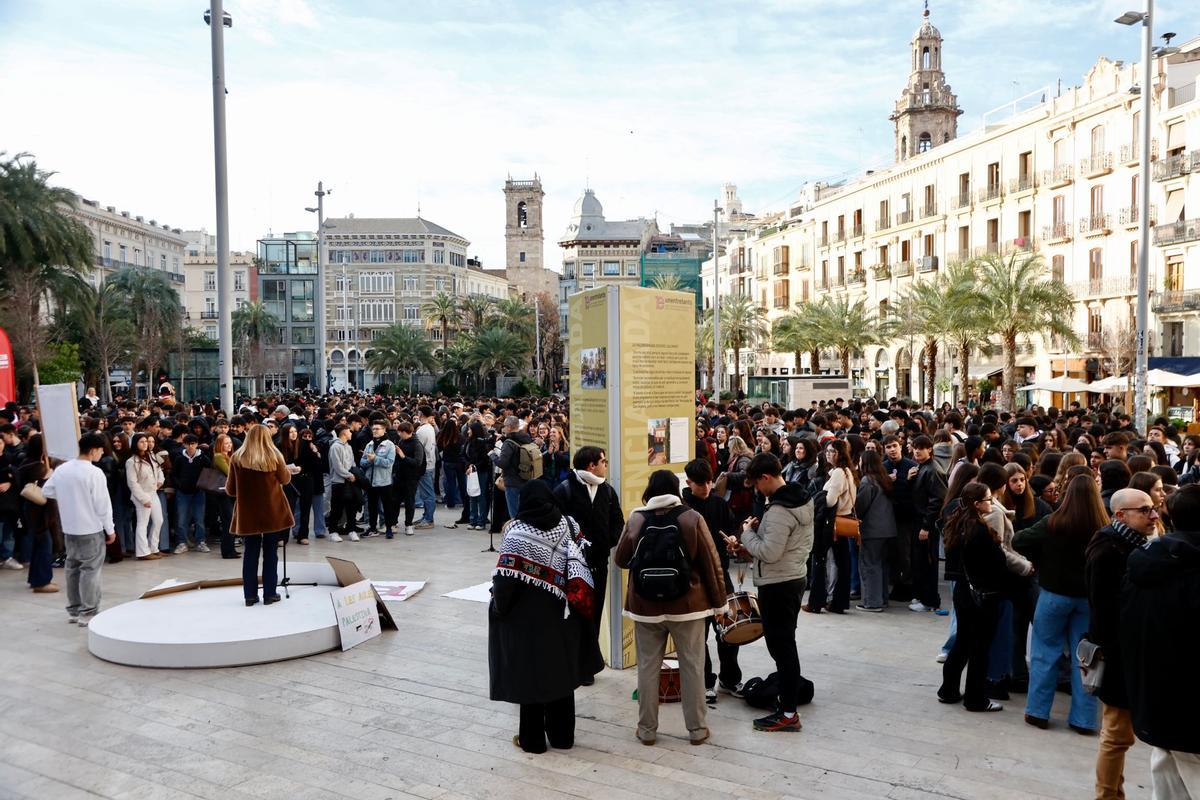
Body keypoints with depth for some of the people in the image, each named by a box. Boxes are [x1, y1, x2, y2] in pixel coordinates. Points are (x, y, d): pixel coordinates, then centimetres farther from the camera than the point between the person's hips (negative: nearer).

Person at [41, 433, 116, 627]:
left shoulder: (61, 469, 1)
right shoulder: (94, 473, -17)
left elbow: (46, 491, 11)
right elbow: (103, 504, -15)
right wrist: (110, 529, -5)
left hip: (69, 528, 7)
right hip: (91, 529, -7)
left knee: (72, 567, 14)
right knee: (90, 570, -1)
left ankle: (73, 610, 21)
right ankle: (88, 613, 1)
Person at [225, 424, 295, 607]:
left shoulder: (237, 458, -4)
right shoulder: (274, 456, -7)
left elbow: (230, 489, 3)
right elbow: (285, 479, 9)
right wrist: (288, 470, 29)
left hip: (247, 512, 1)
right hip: (273, 511, -1)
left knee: (250, 553, 10)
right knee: (270, 552, 8)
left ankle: (250, 595, 13)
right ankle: (269, 594, 12)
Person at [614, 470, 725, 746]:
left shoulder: (636, 519, -6)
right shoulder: (691, 518, -9)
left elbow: (620, 560, 6)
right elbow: (711, 563, -5)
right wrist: (719, 601, 5)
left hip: (645, 606, 1)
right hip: (687, 605, -1)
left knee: (647, 667, 11)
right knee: (692, 667, 10)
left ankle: (647, 729, 19)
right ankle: (697, 729, 18)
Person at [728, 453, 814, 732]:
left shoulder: (779, 511, -24)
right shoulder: (802, 498, 7)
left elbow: (769, 553, -27)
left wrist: (747, 533, -11)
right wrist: (749, 546, 7)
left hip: (777, 585, -10)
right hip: (795, 578, 10)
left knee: (780, 646, -2)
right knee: (785, 642, 20)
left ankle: (788, 713, 5)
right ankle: (788, 693, 31)